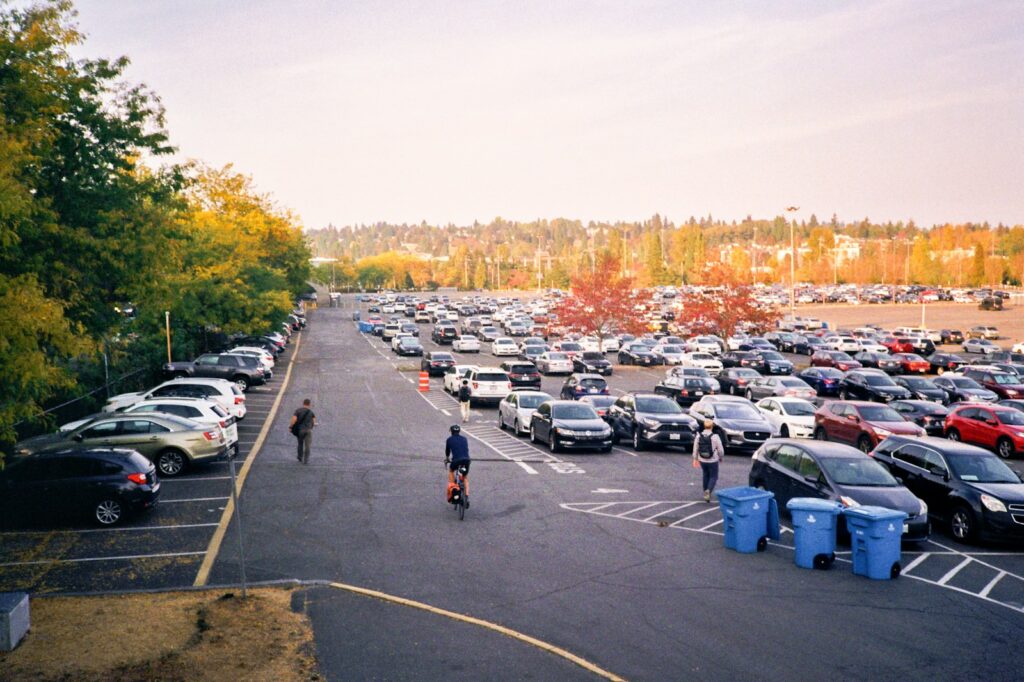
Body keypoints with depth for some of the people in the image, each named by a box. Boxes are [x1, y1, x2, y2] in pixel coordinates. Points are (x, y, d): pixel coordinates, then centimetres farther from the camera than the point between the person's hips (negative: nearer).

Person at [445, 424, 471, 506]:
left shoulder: (449, 439, 13)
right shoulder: (464, 439, 21)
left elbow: (447, 451, 26)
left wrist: (447, 459, 46)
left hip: (456, 460, -2)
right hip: (466, 459, 2)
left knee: (451, 470, 32)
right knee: (465, 478, 23)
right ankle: (467, 497, 10)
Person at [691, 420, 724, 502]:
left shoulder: (699, 436, -6)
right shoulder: (715, 437, -16)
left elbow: (695, 448, 2)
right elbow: (720, 449, -9)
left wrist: (695, 458, 14)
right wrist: (720, 457, 10)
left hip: (702, 460, 4)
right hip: (713, 461, -4)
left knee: (705, 476, 22)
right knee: (713, 477, 9)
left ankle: (706, 493, 27)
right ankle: (708, 491, -15)